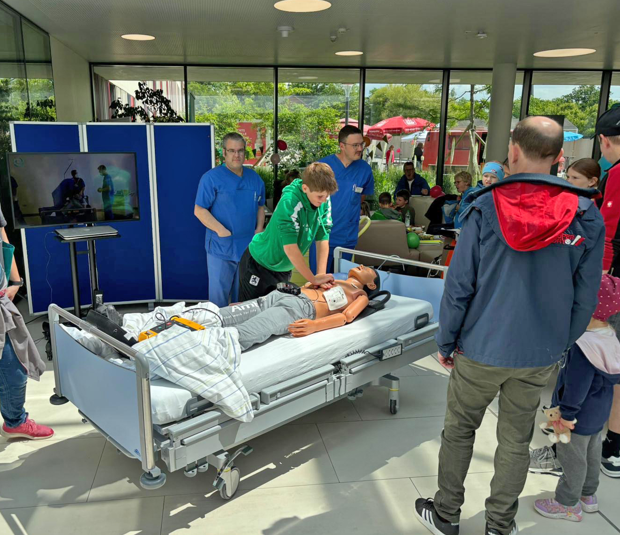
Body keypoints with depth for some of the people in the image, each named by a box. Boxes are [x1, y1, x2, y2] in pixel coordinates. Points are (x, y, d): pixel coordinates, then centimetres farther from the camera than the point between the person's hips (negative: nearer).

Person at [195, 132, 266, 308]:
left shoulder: (255, 178, 10)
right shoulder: (211, 178, -7)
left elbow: (260, 207, 20)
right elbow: (199, 210, -9)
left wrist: (259, 228, 4)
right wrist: (221, 230, -17)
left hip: (249, 246, 5)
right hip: (220, 246, -5)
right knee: (219, 293, 1)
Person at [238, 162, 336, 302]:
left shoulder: (323, 200, -13)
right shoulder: (290, 202, -31)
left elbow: (323, 238, -11)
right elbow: (290, 247, -32)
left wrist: (321, 274, -20)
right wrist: (314, 279, -28)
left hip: (284, 267, 6)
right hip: (259, 264, -6)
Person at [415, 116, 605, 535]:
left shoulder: (485, 208, -13)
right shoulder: (587, 216, -6)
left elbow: (459, 284, -11)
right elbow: (586, 296, -1)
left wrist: (446, 342, 1)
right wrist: (563, 343, 13)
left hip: (482, 348, -2)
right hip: (541, 354, 2)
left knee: (459, 430, 17)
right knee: (516, 441, 18)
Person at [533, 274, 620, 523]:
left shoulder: (583, 346, -33)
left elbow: (576, 386, -28)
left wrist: (567, 413, -16)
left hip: (581, 416, -9)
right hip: (599, 412, 9)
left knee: (572, 458, 9)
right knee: (591, 453, 24)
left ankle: (568, 504, 26)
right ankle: (587, 495, 42)